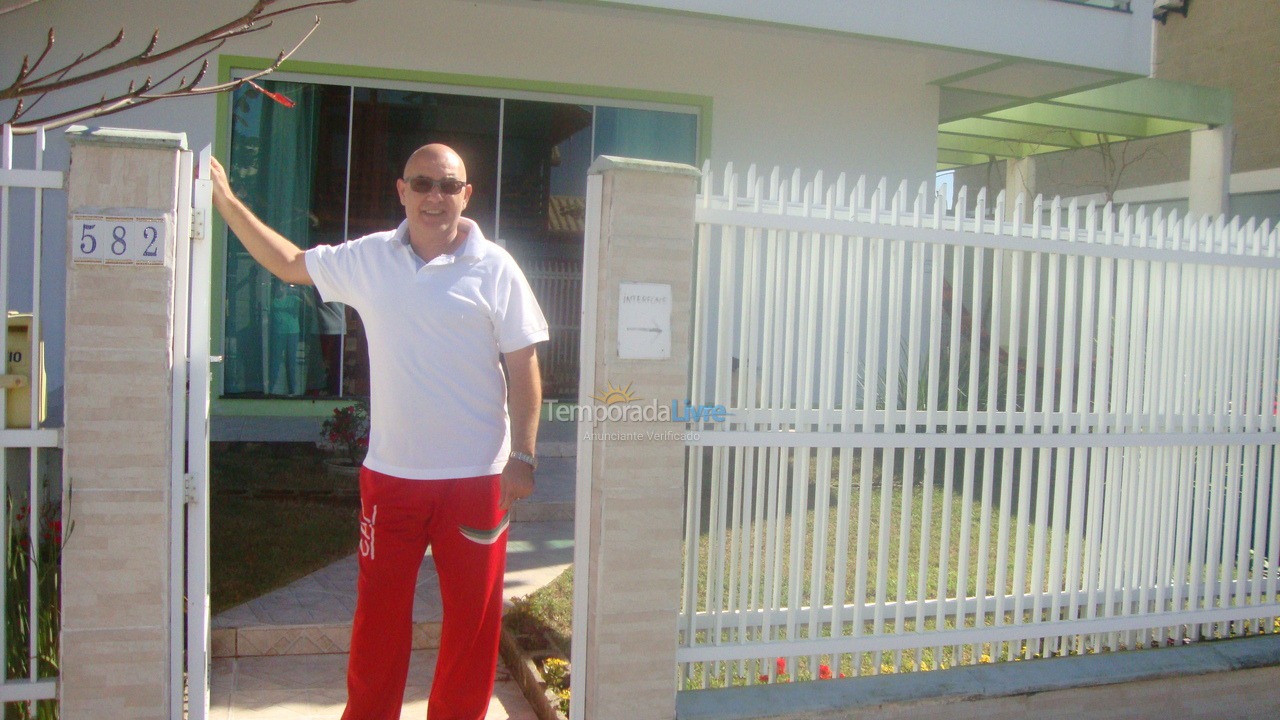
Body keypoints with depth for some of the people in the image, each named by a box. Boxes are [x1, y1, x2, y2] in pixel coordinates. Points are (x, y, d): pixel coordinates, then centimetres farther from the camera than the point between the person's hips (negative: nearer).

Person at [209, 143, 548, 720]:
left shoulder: (495, 269, -5)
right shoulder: (369, 260, 4)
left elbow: (523, 367, -5)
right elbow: (290, 263, 17)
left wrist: (522, 456, -9)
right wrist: (226, 201, 14)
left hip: (475, 476, -2)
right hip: (390, 472, 3)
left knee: (473, 618, 9)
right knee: (379, 613, 13)